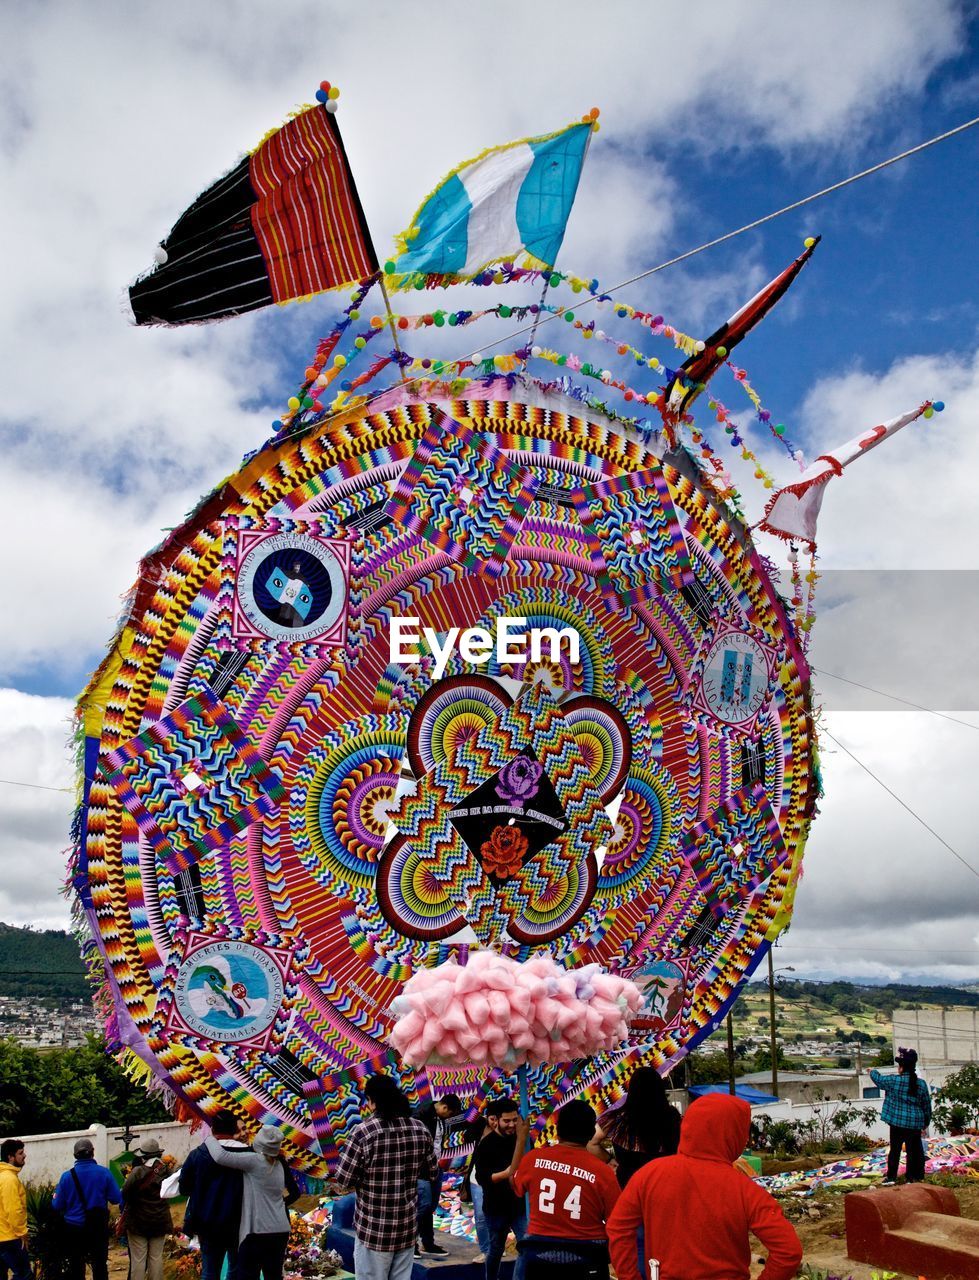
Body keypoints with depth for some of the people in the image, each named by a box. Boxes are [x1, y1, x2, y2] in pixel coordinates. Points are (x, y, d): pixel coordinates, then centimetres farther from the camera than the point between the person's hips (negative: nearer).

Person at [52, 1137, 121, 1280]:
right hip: (99, 1227, 0)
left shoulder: (67, 1176, -12)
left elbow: (57, 1205, -7)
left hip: (74, 1228, 0)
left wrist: (56, 1192, 13)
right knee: (100, 1266, 15)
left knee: (76, 1268, 16)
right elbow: (116, 1199, -10)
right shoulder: (104, 1173, -13)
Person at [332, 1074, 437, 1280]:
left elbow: (344, 1181, -13)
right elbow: (431, 1173, 8)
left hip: (373, 1229, -4)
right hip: (408, 1226, 4)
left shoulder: (364, 1132, -17)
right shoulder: (420, 1129, -2)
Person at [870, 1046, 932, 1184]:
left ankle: (891, 1177, 7)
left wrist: (873, 1071, 28)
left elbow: (878, 1078, 6)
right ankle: (917, 1176, 15)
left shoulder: (894, 1081, -11)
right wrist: (926, 1122, 20)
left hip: (898, 1122, -3)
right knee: (915, 1150, 10)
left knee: (895, 1149, 5)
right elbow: (927, 1105, 7)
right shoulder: (921, 1084, -1)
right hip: (916, 1124, 3)